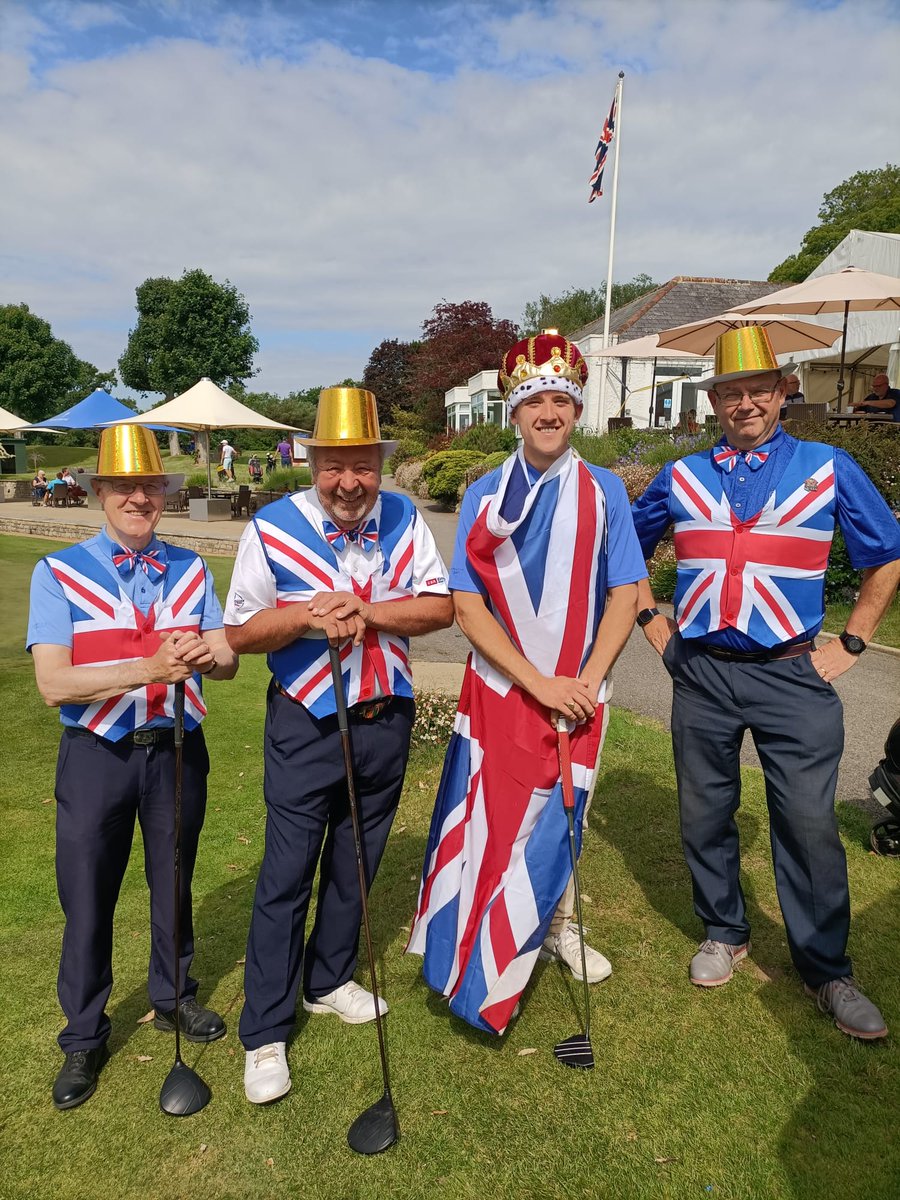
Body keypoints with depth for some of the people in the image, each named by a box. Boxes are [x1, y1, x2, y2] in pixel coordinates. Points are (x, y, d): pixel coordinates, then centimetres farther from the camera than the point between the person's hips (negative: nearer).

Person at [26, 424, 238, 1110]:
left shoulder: (191, 571, 4)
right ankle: (84, 1039, 32)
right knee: (88, 898, 9)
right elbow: (54, 684, -16)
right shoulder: (59, 572, -7)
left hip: (178, 750, 3)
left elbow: (228, 660, -4)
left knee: (174, 883, 19)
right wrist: (150, 668, -27)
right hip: (97, 754, -2)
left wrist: (205, 653, -28)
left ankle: (175, 998, 44)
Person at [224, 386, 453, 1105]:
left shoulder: (404, 519, -2)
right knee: (287, 875, 1)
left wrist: (366, 612, -21)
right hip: (305, 723, -3)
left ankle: (329, 982, 42)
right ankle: (265, 1034, 19)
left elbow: (441, 608, -6)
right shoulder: (273, 528, -11)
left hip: (386, 718, 4)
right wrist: (309, 615, -24)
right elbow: (241, 633, -7)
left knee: (356, 865, 18)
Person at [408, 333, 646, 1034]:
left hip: (578, 690, 1)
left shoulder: (603, 491, -1)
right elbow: (467, 605, -7)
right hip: (501, 687, 0)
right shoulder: (484, 496, -2)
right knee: (495, 815, 5)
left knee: (559, 816, 13)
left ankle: (557, 928, 37)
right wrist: (537, 682, -15)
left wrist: (585, 681, -13)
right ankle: (478, 950, 27)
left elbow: (624, 594, -2)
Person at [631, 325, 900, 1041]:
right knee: (704, 815, 11)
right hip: (701, 673, 3)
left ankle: (827, 970, 20)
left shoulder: (829, 470, 3)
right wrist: (652, 622, 12)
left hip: (792, 677, -2)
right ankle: (725, 934, 33)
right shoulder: (683, 477, 8)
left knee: (810, 825, 0)